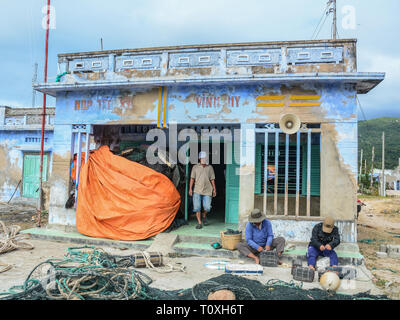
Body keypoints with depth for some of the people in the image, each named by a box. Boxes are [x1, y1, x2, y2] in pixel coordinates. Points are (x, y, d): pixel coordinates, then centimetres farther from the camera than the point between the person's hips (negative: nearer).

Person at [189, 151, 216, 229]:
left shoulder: (210, 167, 8)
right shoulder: (195, 167, 6)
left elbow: (212, 179, 9)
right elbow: (192, 178, 5)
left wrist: (214, 189, 5)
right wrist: (190, 188, -2)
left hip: (207, 191, 1)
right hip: (197, 191, 0)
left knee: (207, 207, -2)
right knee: (197, 207, -5)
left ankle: (204, 216, 31)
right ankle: (199, 223, 6)